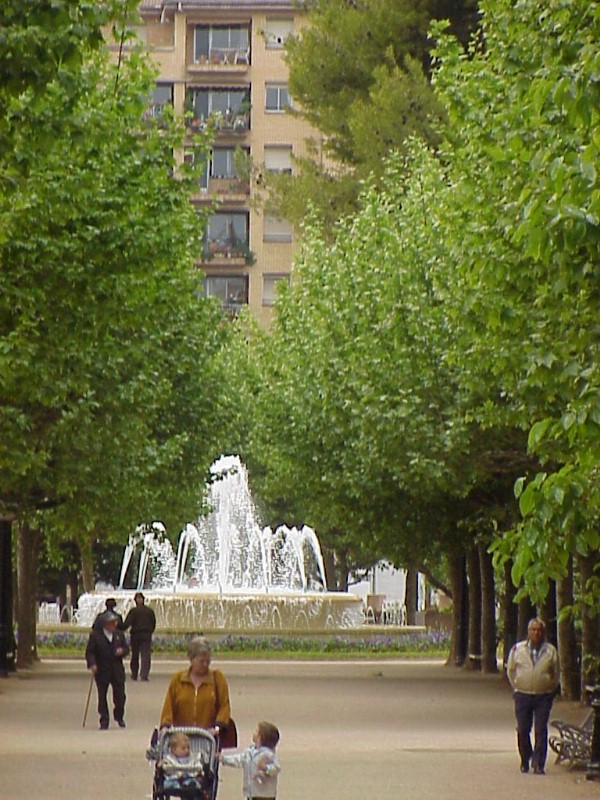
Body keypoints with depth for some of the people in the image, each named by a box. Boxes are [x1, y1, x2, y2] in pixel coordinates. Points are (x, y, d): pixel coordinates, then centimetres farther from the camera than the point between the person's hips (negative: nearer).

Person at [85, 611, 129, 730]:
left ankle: (119, 717, 25)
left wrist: (122, 651, -9)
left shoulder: (120, 634, 11)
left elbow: (126, 648, 15)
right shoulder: (95, 635, -3)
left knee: (120, 696, 2)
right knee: (102, 697, 0)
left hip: (117, 670, 3)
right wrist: (92, 664, -22)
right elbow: (89, 652, -6)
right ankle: (104, 721, 8)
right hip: (102, 671, -3)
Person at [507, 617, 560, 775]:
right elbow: (511, 670, 14)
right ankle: (525, 761, 18)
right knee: (522, 731, 1)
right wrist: (517, 687, 10)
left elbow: (555, 674, 13)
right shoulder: (518, 649, 5)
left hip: (543, 696, -1)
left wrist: (550, 691, 11)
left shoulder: (551, 651, 5)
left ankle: (539, 764, -3)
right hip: (522, 695, 1)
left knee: (541, 731, -5)